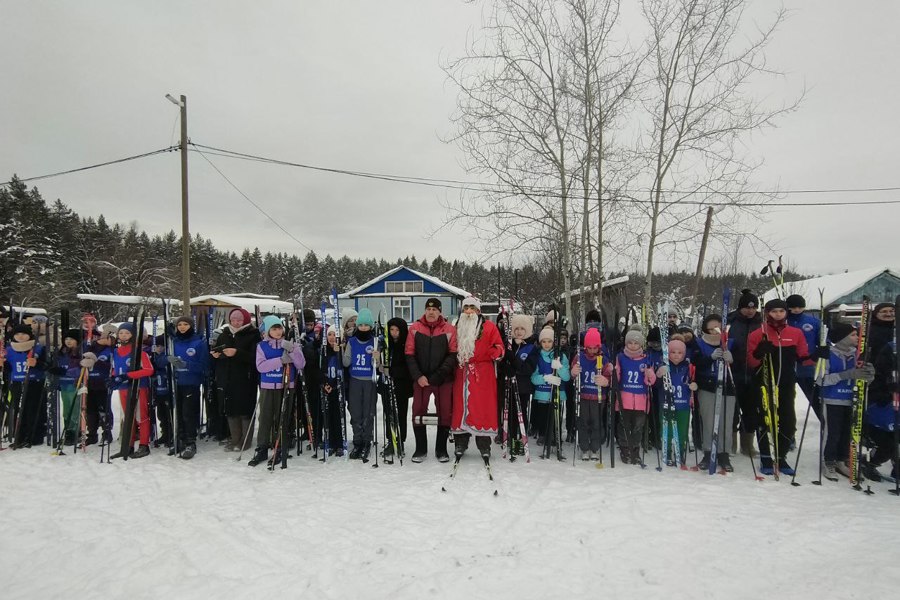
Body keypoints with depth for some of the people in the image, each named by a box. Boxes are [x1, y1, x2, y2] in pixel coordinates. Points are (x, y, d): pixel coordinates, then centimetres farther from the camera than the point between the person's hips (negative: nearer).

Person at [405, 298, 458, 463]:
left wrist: (437, 375, -15)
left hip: (444, 380, -1)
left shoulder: (450, 330, -2)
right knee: (418, 413, 5)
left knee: (445, 414, 5)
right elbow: (410, 355, 1)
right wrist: (418, 376, -11)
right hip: (420, 379, 1)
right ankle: (421, 449, 20)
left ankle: (441, 449, 20)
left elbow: (453, 355, -6)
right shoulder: (415, 328, 2)